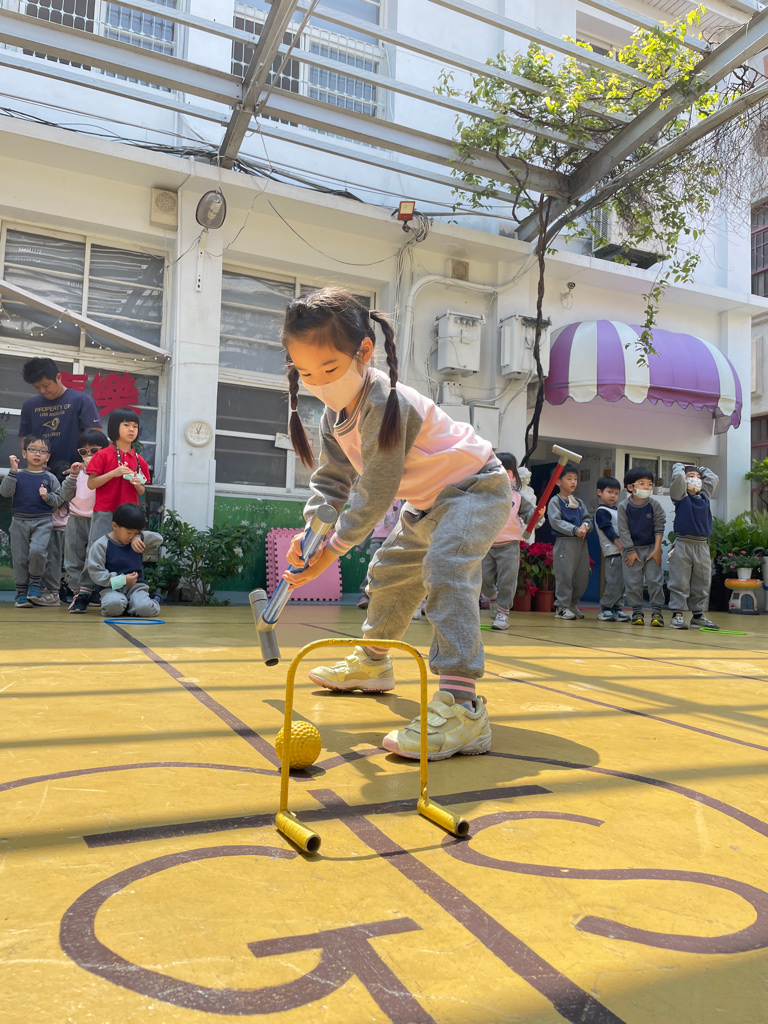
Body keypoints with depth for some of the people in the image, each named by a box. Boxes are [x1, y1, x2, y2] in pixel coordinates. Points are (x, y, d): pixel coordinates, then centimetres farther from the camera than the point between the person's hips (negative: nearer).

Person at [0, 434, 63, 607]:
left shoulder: (50, 478, 5)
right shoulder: (17, 475, 6)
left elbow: (58, 500, 4)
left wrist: (47, 496, -15)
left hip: (43, 521, -1)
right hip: (19, 521, 2)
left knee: (37, 551, -22)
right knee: (20, 557, 4)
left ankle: (35, 581, 3)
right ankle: (21, 591, 17)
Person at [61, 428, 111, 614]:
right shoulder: (78, 470, 12)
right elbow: (66, 495, 9)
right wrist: (73, 475, -3)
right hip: (76, 518, 5)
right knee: (74, 559, 6)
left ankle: (84, 594, -2)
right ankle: (76, 591, 14)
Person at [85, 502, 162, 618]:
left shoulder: (136, 542, 11)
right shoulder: (101, 545, -4)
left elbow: (158, 540, 7)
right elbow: (95, 572, -9)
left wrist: (140, 537, -12)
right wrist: (122, 579, -14)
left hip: (136, 585, 3)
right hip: (112, 587, -2)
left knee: (146, 608, -29)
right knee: (114, 605, -38)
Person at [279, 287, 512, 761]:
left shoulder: (384, 403, -32)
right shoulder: (335, 414, -3)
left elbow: (374, 495, -30)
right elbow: (332, 478, -2)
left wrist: (330, 551, -25)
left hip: (476, 489, -10)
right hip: (428, 501, 10)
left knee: (445, 571, -33)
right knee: (391, 572, 21)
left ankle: (462, 708, -39)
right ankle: (373, 661, 44)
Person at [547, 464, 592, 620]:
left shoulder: (579, 502, 19)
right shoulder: (555, 501, -1)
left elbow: (588, 518, 14)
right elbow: (555, 521, -12)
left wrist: (585, 526, -10)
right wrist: (575, 530, -20)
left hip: (581, 542, 7)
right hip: (565, 541, -6)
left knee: (582, 576, 7)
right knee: (565, 575, -8)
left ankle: (573, 604, 21)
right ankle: (562, 607, 0)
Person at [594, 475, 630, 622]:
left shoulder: (616, 510, 22)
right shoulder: (602, 511, -6)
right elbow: (608, 531, -14)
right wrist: (620, 545, -19)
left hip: (622, 550, 9)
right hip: (613, 551, -9)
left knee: (621, 582, 8)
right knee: (614, 582, -10)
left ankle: (617, 608, 13)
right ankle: (604, 609, 0)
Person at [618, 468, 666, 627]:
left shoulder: (654, 505, -4)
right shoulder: (624, 506, -7)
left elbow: (659, 528, -2)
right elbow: (623, 530, -5)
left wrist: (657, 549, -7)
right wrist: (630, 550, -8)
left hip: (651, 548, 0)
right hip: (632, 549, 0)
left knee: (655, 580, -2)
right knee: (633, 582, 1)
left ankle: (657, 611, 5)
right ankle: (637, 612, 11)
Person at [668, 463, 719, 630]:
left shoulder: (705, 497, 16)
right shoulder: (680, 496, 1)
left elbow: (713, 479, 22)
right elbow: (677, 476, -12)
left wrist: (700, 469, 27)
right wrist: (679, 466, 8)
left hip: (702, 546, 5)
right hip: (683, 545, -5)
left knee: (702, 584, 8)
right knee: (680, 582, -3)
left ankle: (698, 615, 16)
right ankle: (677, 614, 1)